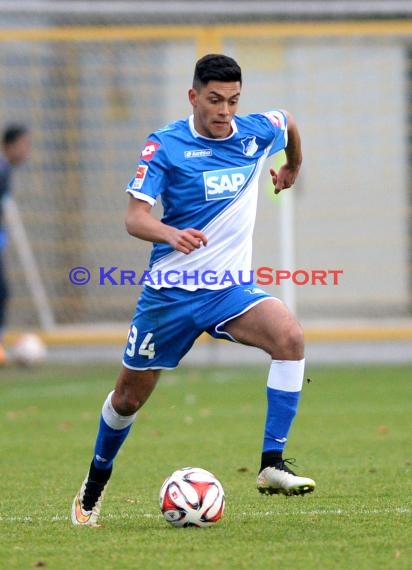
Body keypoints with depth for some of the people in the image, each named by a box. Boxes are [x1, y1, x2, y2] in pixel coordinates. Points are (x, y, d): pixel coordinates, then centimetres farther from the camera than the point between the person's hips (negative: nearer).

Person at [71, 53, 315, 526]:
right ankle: (95, 484, 36)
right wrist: (171, 234, -39)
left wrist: (292, 167, 40)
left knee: (289, 336, -28)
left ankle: (272, 464, -26)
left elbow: (289, 123, 25)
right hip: (171, 290, -2)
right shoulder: (165, 145, -11)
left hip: (231, 288, 2)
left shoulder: (257, 132, 0)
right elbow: (135, 217, -19)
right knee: (130, 396, 9)